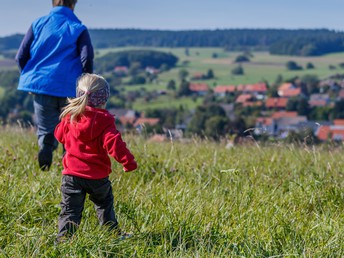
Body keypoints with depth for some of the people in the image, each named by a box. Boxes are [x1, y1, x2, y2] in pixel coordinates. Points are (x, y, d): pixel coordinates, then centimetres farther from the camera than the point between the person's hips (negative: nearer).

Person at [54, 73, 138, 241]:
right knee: (104, 204, 23)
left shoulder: (70, 116, -1)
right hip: (97, 176, -1)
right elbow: (113, 143, -19)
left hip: (72, 174, 1)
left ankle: (63, 237, -12)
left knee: (70, 209, 2)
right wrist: (129, 162, -11)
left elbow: (60, 135, 16)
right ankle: (113, 233, 33)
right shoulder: (104, 120, -12)